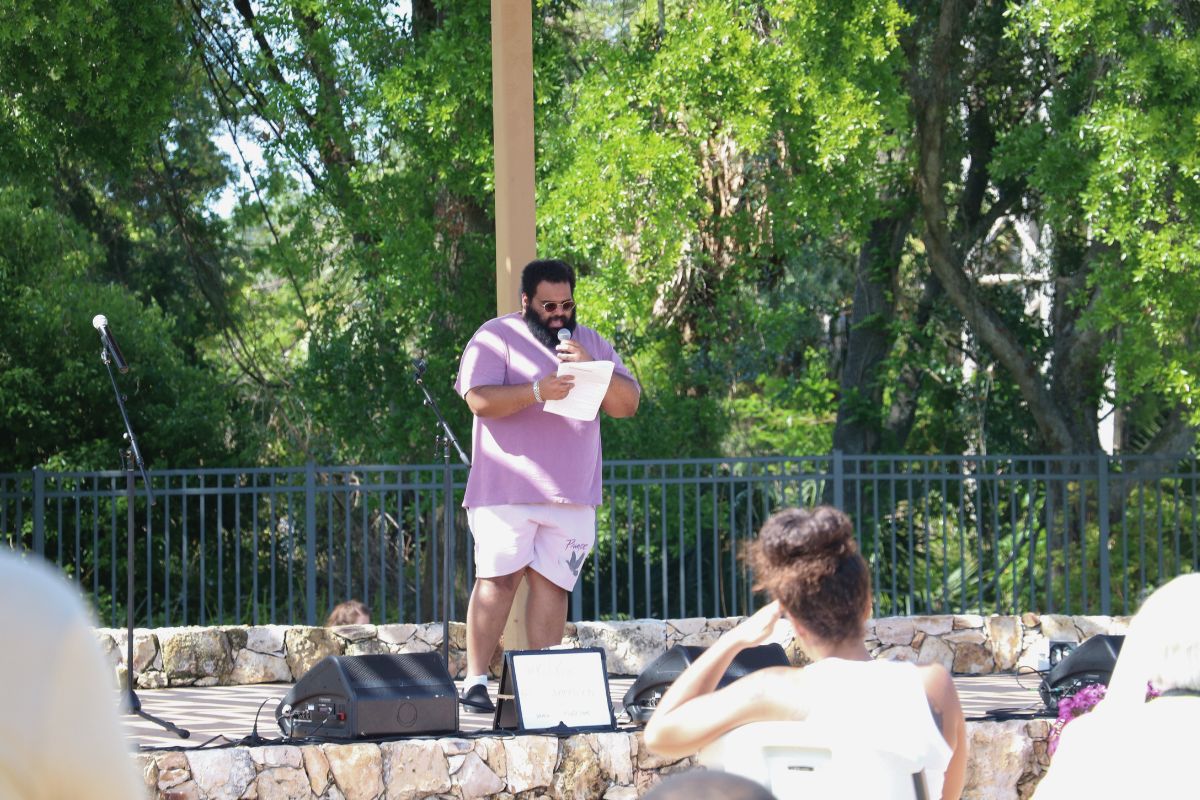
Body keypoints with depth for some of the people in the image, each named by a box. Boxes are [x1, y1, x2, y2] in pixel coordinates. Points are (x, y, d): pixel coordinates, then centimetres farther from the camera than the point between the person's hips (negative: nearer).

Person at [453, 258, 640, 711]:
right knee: (499, 578, -10)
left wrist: (592, 368, -8)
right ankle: (476, 681, -8)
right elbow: (478, 399, -11)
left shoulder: (591, 343, 16)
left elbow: (628, 404, 9)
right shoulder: (495, 338, 2)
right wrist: (536, 391, -23)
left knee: (552, 582, -1)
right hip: (507, 488, -4)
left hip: (572, 494, 4)